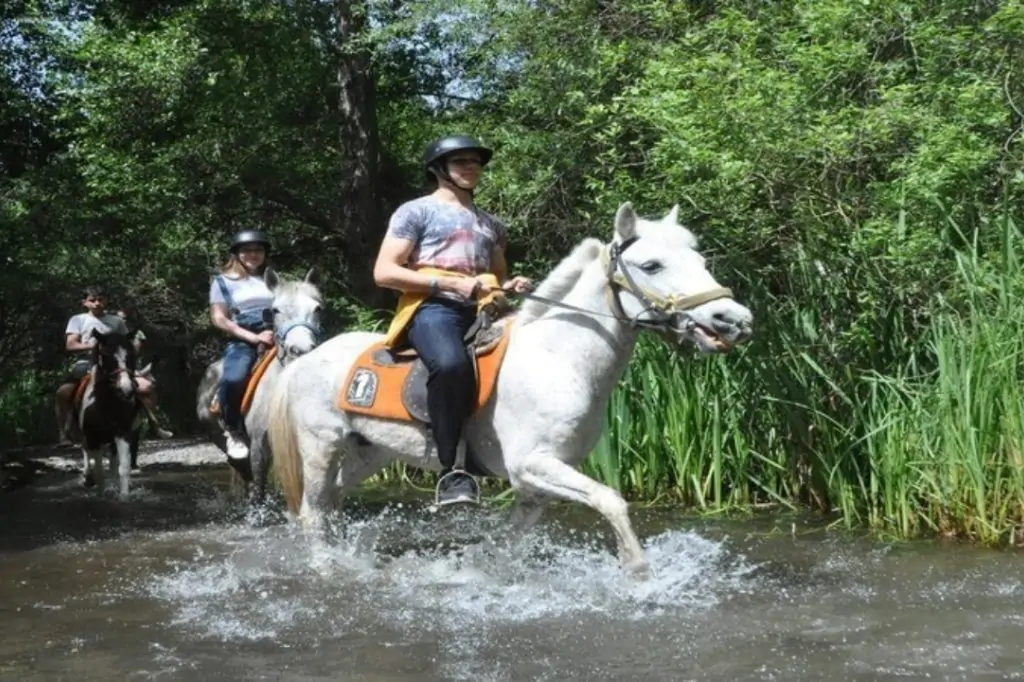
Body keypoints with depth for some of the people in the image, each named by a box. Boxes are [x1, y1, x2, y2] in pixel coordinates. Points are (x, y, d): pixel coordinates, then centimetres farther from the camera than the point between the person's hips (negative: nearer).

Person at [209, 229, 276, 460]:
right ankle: (233, 431, -11)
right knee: (233, 379, -34)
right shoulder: (224, 281, 11)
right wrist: (253, 337, -12)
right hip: (243, 342, -4)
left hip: (278, 338, 4)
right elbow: (219, 318, 1)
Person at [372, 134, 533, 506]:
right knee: (451, 363, -39)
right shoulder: (417, 211, 9)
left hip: (484, 310, 7)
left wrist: (511, 285, 8)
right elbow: (384, 273, -2)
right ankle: (451, 469, -33)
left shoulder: (491, 224, 28)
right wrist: (453, 284, -11)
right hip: (433, 307, -7)